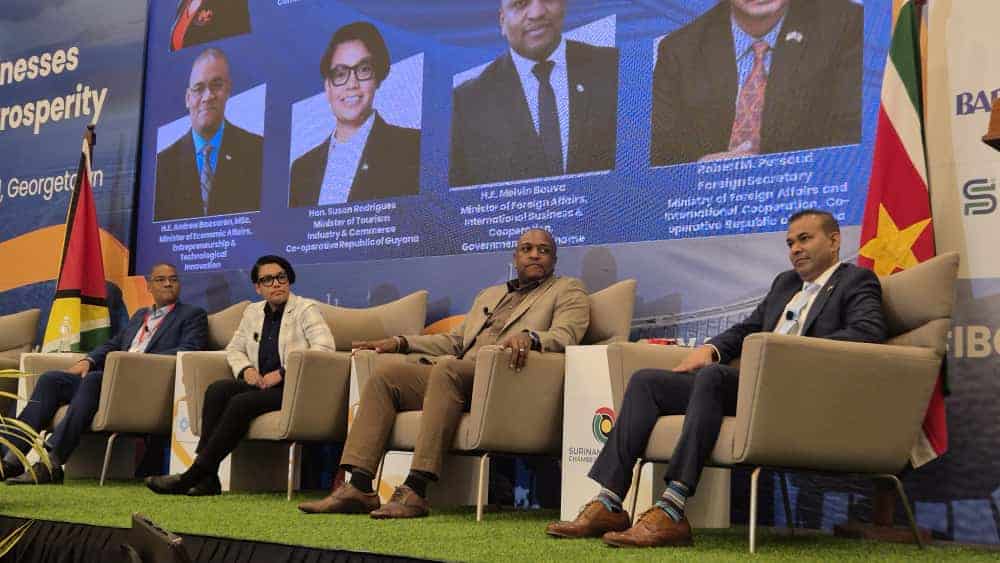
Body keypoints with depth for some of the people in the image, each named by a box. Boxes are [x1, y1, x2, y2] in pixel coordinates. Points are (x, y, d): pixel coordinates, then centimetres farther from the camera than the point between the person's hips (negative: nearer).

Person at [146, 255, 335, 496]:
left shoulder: (306, 309, 1)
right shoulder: (253, 312, 20)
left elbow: (325, 347, -13)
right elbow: (233, 349, 26)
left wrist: (282, 373, -18)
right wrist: (246, 369, 1)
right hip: (260, 384, 6)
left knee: (241, 402, -30)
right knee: (217, 389, -23)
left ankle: (194, 475, -29)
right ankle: (207, 477, -30)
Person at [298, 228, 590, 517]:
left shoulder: (567, 290, 14)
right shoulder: (489, 294, 34)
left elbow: (565, 336, -5)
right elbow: (454, 341, 33)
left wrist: (529, 337, -27)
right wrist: (401, 342, 21)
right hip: (455, 376, 7)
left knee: (447, 368, -36)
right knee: (384, 372, -12)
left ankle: (415, 491, -41)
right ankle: (359, 487, -22)